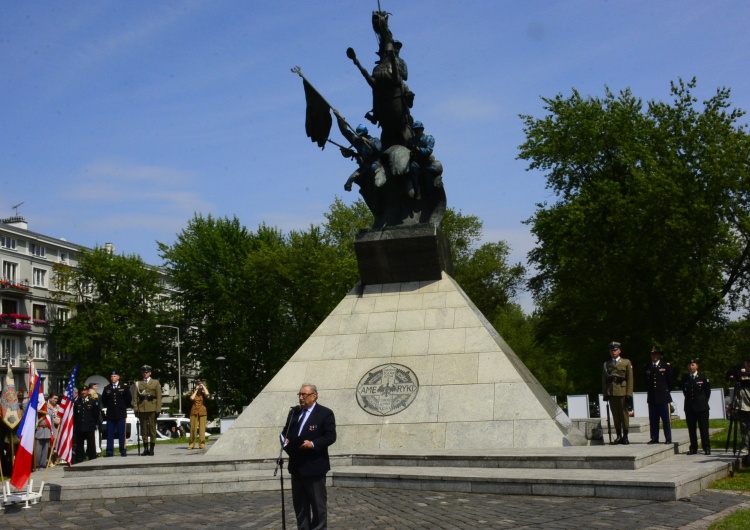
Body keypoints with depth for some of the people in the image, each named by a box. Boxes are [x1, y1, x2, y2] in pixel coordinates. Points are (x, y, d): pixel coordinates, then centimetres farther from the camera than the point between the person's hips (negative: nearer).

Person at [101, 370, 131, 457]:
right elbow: (103, 401, 14)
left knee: (121, 433, -2)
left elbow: (129, 399, 9)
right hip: (110, 414, 2)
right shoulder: (107, 388, 10)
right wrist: (107, 406, 1)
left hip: (121, 414, -2)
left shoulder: (124, 387, 6)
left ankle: (123, 450, 1)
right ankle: (110, 451, 1)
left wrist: (124, 407, 7)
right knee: (110, 433, -1)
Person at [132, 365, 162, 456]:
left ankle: (151, 449, 3)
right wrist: (136, 408, -3)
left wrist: (158, 409, -5)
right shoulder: (138, 384, 12)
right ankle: (146, 449, 8)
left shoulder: (156, 383, 9)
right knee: (143, 429, 3)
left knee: (152, 429, -1)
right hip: (142, 409, 2)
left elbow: (159, 397, 4)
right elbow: (135, 397, 8)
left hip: (152, 409, -2)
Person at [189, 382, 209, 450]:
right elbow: (192, 398, -9)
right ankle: (192, 444, 0)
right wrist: (196, 391, -1)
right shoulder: (194, 393, 12)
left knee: (202, 428, -4)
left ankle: (202, 444, -1)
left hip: (202, 412, -1)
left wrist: (203, 386, -4)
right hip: (194, 412, 1)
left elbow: (207, 394, -14)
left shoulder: (203, 394, 9)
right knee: (193, 428, -3)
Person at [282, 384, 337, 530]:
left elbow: (330, 436, -12)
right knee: (299, 503, 12)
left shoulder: (325, 413, -7)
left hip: (314, 466, -6)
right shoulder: (294, 412, 13)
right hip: (296, 466, 6)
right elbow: (285, 431, 17)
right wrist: (285, 439, -6)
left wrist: (312, 444, -25)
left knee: (318, 504, 2)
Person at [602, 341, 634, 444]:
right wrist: (605, 393, 4)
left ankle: (625, 436, 6)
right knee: (615, 415, 4)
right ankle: (619, 436, 10)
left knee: (624, 414, 0)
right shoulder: (606, 364, 14)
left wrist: (629, 393, -6)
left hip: (622, 392, -3)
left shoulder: (626, 362, 7)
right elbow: (604, 379, 12)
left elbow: (630, 379, 1)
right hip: (611, 392, 3)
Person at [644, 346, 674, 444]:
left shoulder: (666, 366, 1)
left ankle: (668, 439, 5)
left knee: (666, 419, 0)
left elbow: (671, 381, 6)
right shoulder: (647, 367, 8)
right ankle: (654, 438, 9)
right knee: (653, 419, 3)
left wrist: (666, 391, 8)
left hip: (663, 397, -2)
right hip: (651, 397, 2)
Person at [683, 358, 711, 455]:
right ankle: (693, 448, 9)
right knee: (691, 428, 4)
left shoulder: (703, 378, -1)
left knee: (704, 428, -3)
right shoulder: (685, 378, 7)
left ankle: (706, 448, 2)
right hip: (689, 406, 3)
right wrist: (689, 399, 12)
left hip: (701, 407, -3)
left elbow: (708, 391, 6)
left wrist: (704, 401, 7)